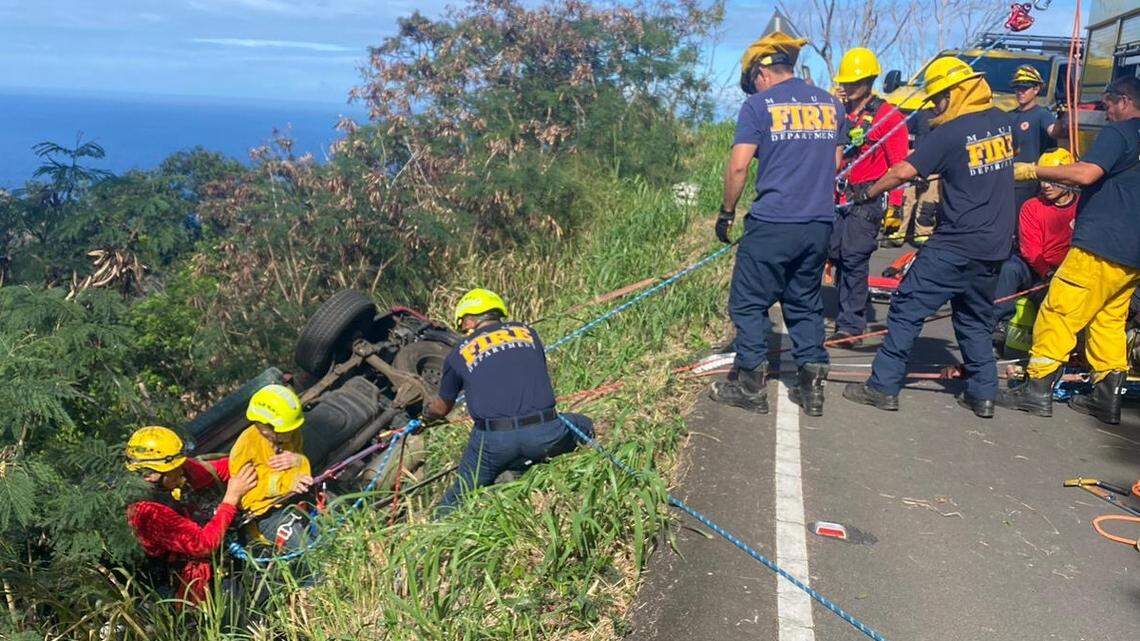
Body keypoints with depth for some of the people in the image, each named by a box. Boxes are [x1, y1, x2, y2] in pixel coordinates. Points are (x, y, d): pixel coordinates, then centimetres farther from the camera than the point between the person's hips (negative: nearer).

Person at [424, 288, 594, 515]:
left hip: (493, 441, 1)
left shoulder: (458, 354, 12)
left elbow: (442, 407, 26)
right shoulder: (527, 332, 16)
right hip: (544, 434, 0)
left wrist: (427, 413, 48)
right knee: (583, 426, 27)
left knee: (457, 499, 21)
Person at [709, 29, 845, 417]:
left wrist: (726, 212, 0)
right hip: (820, 223, 6)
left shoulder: (759, 105, -5)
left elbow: (738, 165, -10)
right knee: (805, 303, 16)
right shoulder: (831, 104, 12)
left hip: (772, 223, -5)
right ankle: (812, 384, 17)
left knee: (750, 303, 6)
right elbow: (835, 164, 18)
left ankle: (750, 387, 11)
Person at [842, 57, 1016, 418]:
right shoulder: (1002, 122, 8)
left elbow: (903, 172, -14)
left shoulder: (949, 133, -13)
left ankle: (884, 386, 1)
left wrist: (867, 194, 2)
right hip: (995, 245, 7)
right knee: (976, 319, 18)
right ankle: (983, 394, 18)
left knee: (908, 308, 0)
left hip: (956, 246, -7)